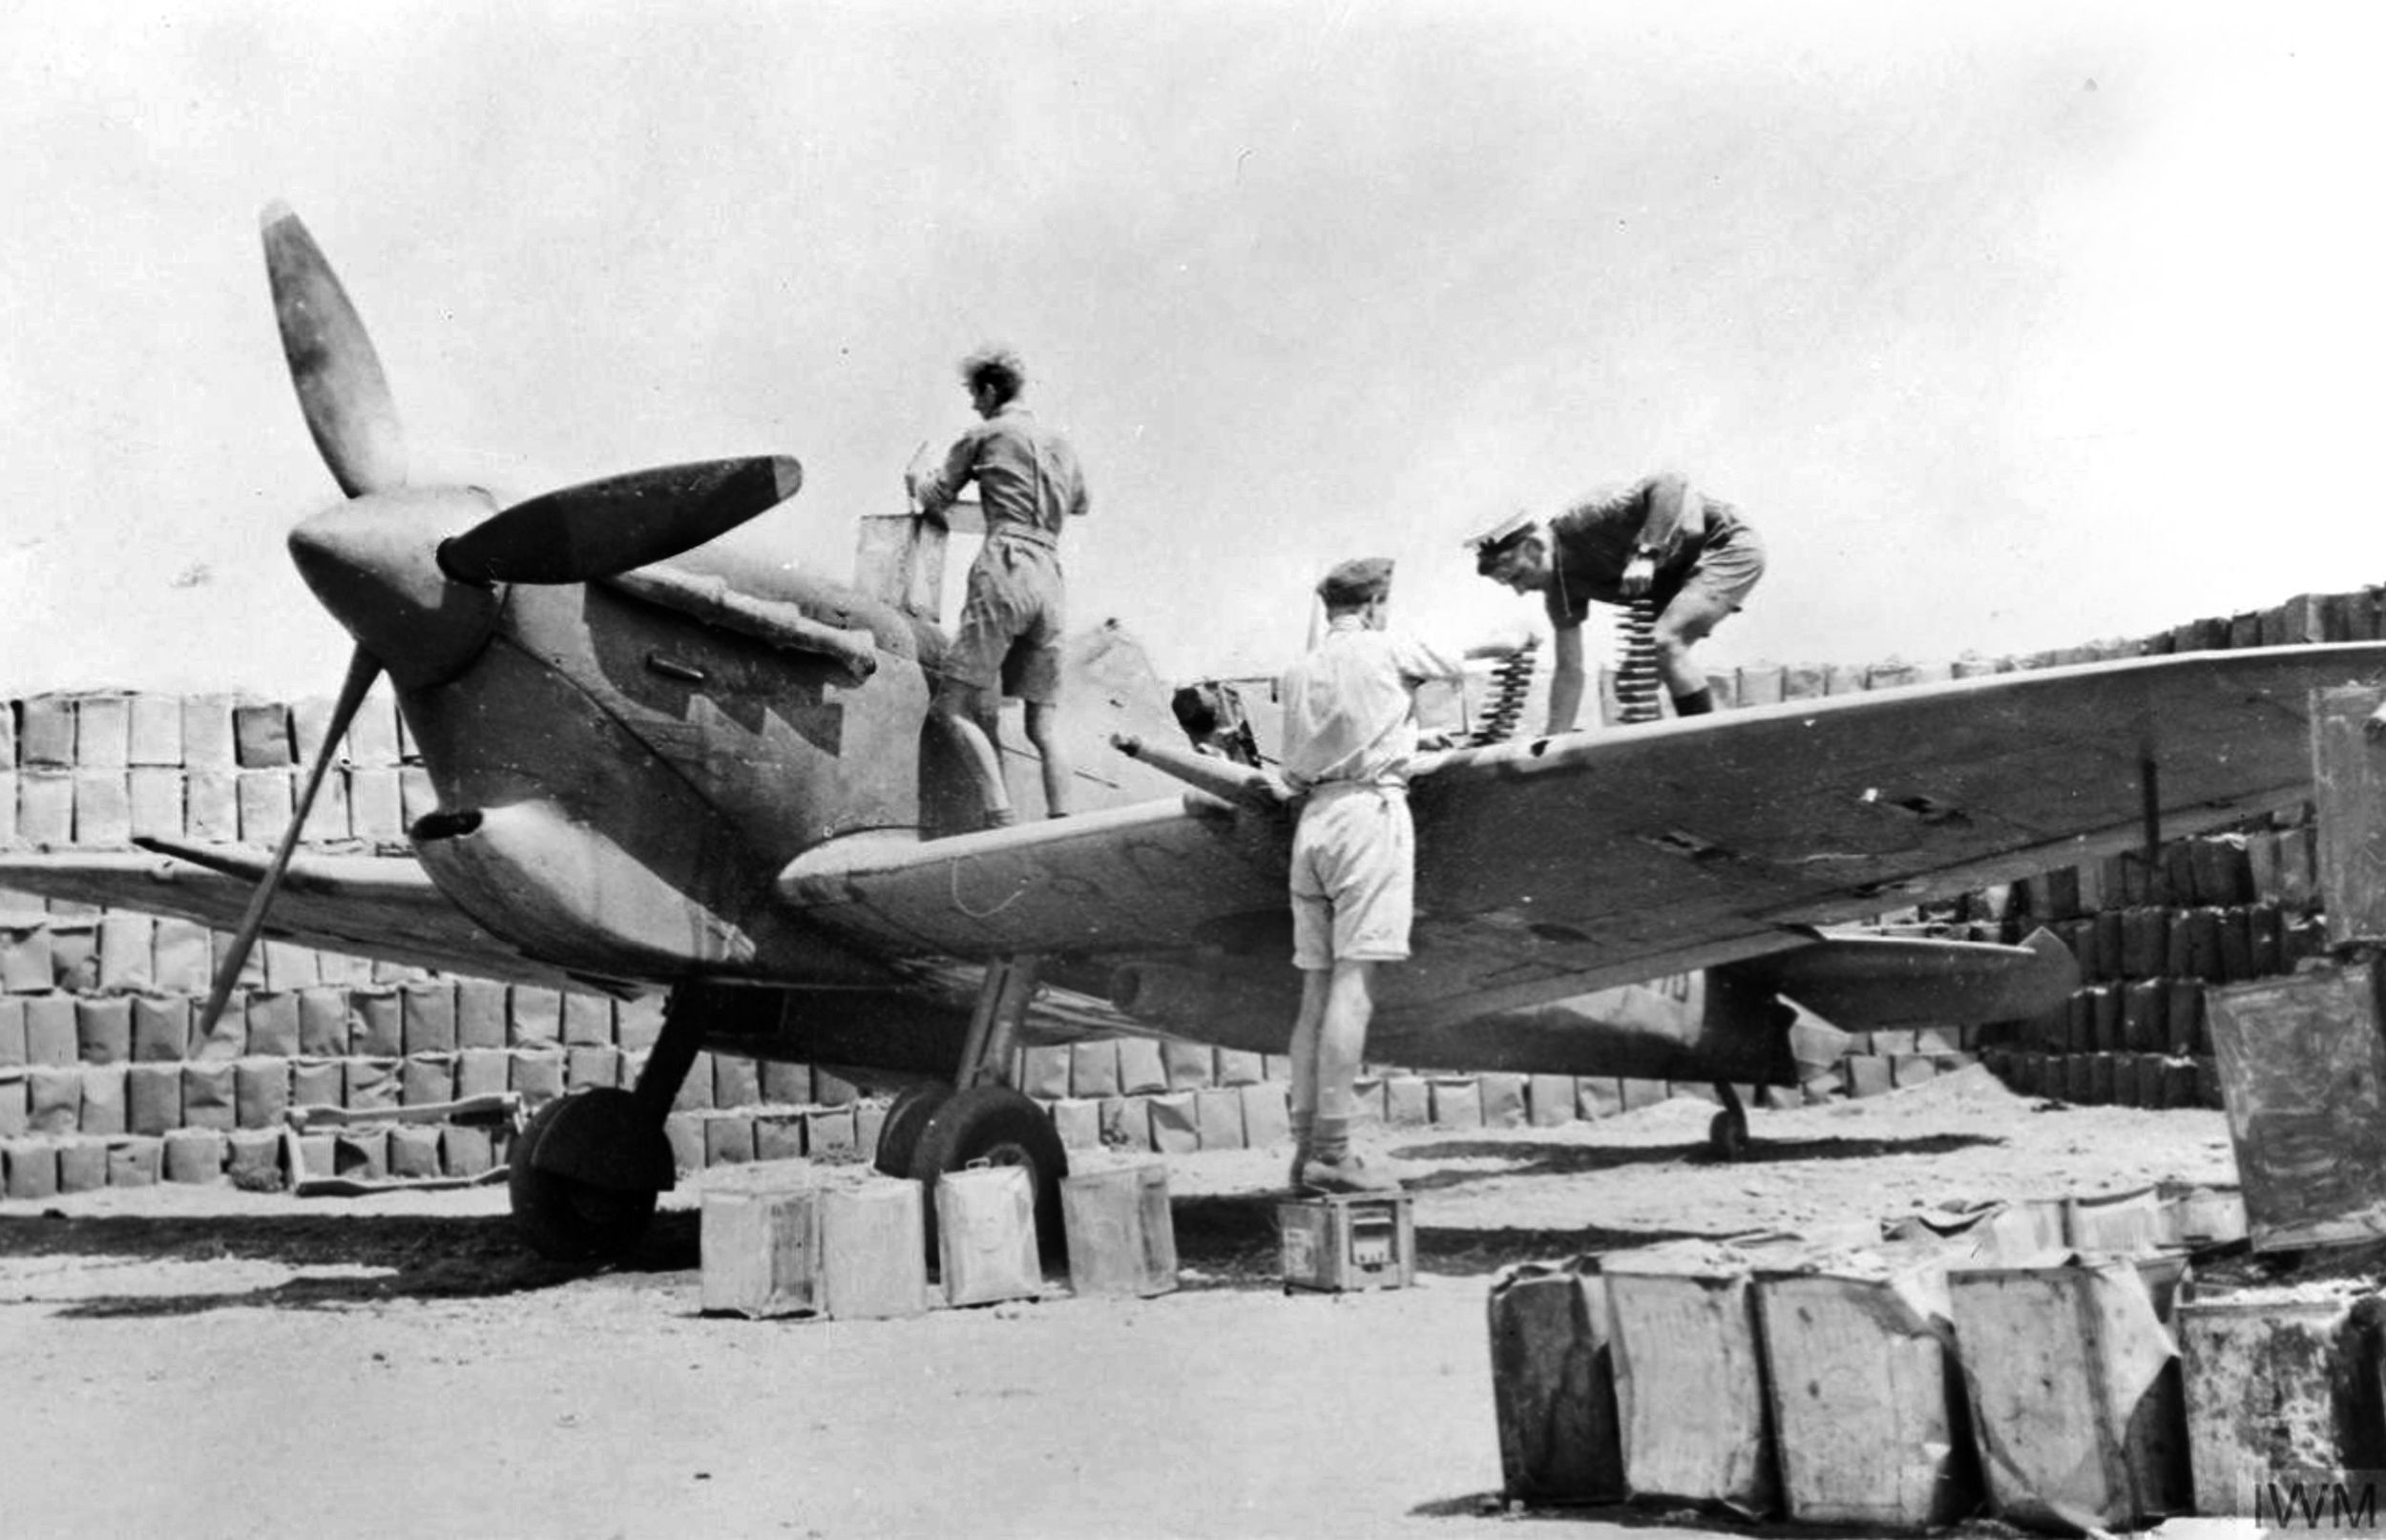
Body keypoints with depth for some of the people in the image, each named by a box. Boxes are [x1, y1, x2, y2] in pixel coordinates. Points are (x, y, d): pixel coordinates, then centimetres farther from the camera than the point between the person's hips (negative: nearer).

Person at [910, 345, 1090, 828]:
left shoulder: (986, 434, 5)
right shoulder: (1060, 445, 23)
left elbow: (935, 497, 12)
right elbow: (1079, 504, 40)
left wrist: (919, 485, 33)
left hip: (1005, 570, -6)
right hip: (1052, 580, 6)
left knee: (953, 706, -6)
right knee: (1045, 724, 5)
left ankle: (1001, 817, -22)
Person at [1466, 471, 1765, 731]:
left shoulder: (1582, 525, -27)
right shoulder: (1559, 588, -2)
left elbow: (1668, 485, -35)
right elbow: (1569, 670, 3)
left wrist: (1646, 556, -42)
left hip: (1727, 546, -9)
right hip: (1679, 571, 9)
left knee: (1665, 643, -25)